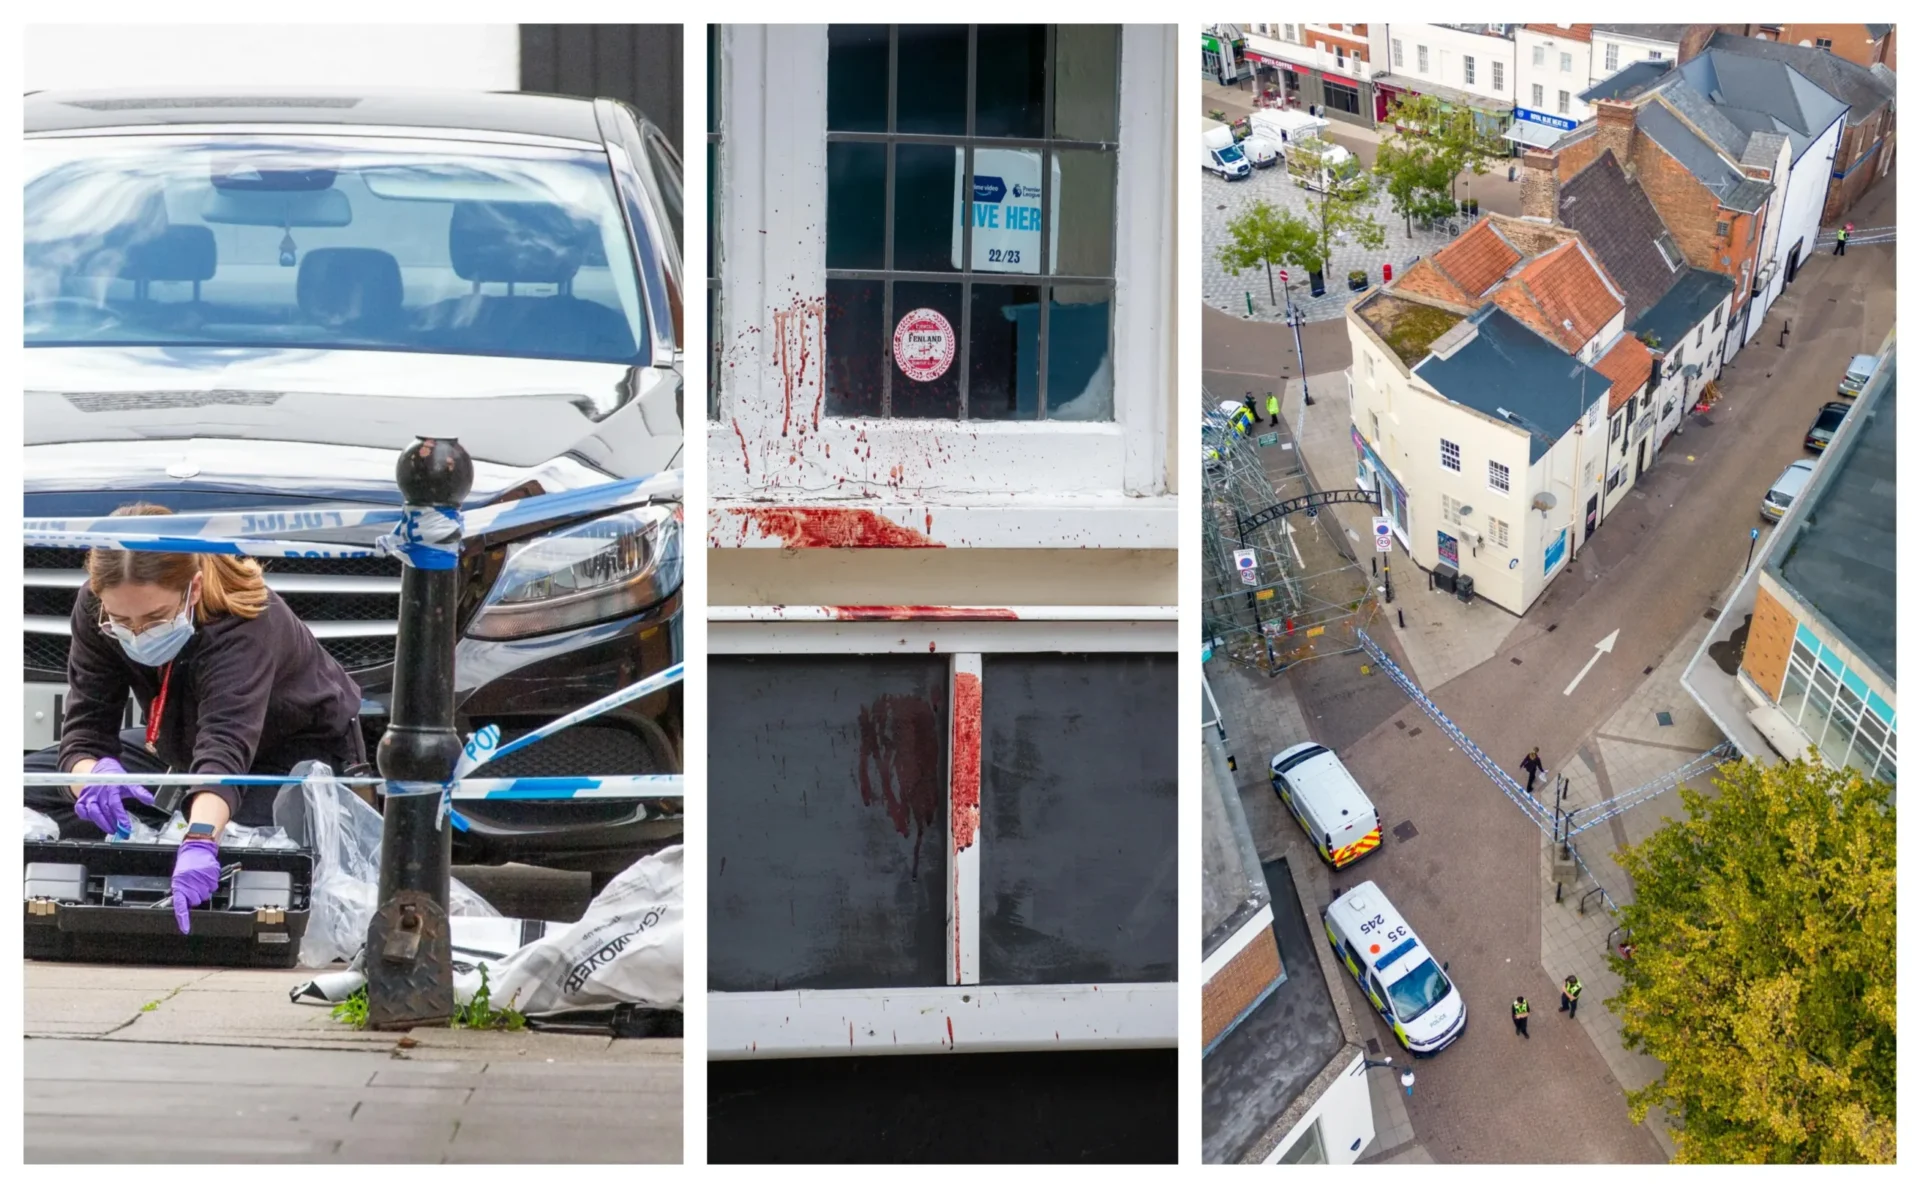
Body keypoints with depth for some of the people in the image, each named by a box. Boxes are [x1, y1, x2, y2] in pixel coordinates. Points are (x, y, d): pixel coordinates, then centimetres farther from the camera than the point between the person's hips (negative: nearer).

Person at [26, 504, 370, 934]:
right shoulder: (94, 612, -23)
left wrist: (200, 842, -72)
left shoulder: (243, 627, -39)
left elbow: (226, 747, -54)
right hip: (183, 748, 6)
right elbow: (85, 730, -24)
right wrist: (95, 774, -49)